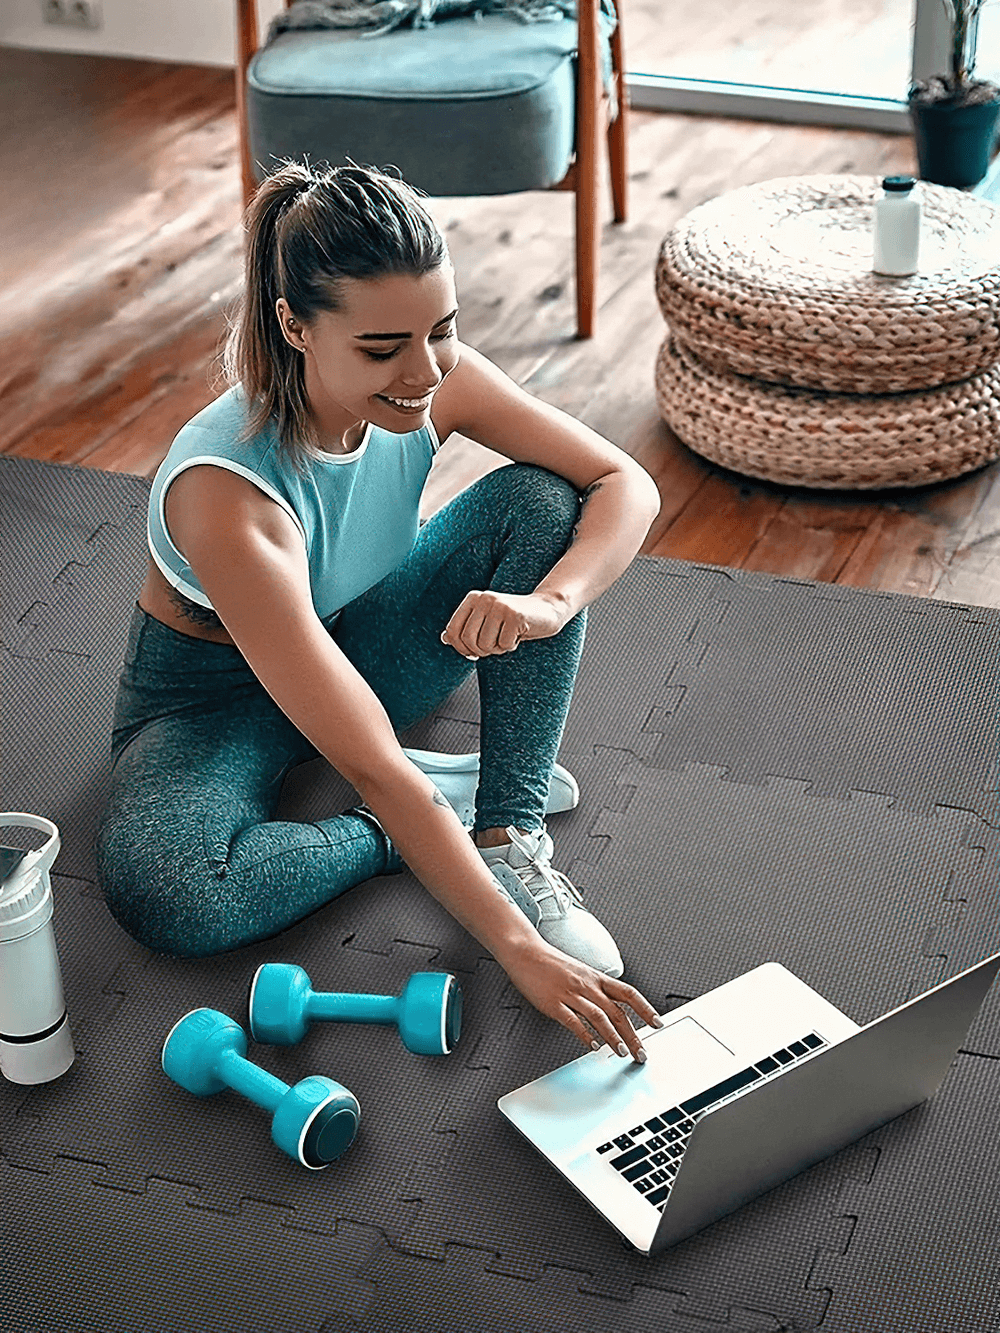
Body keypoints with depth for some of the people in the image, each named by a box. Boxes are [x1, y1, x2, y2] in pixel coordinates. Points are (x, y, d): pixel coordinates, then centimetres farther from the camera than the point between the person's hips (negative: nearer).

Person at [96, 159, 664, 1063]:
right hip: (214, 694, -5)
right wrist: (519, 951, -43)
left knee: (539, 498, -18)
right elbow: (370, 768, -41)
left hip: (358, 647, 5)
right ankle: (445, 804, -12)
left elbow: (628, 484, -15)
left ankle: (511, 835, -17)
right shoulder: (224, 491, -38)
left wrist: (551, 600, -37)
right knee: (159, 891, -36)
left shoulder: (433, 380, -22)